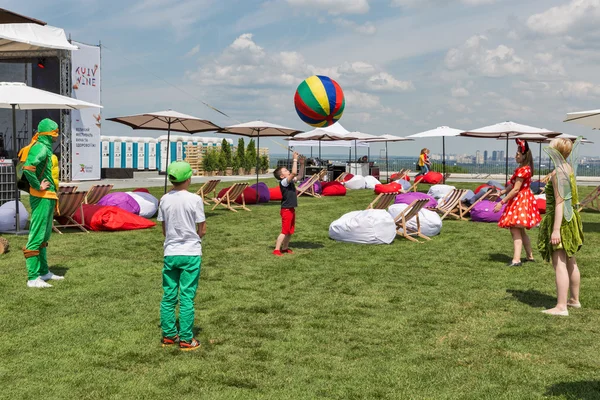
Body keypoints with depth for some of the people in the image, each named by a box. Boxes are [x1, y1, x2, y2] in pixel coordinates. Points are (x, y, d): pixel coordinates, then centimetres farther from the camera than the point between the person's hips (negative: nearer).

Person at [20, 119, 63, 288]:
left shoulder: (46, 147, 15)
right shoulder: (41, 148, -16)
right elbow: (27, 167, -32)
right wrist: (38, 186, -20)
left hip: (48, 198, 11)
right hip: (41, 198, -11)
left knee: (44, 237, 17)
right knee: (36, 237, -8)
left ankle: (44, 272, 27)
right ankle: (33, 278, -6)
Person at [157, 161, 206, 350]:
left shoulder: (165, 199, 2)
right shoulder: (194, 199, -12)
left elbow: (164, 230, 8)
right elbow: (202, 231, -7)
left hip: (170, 253, 4)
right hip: (190, 254, -4)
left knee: (168, 296, 12)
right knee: (187, 297, 2)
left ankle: (169, 335, 21)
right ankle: (186, 339, 7)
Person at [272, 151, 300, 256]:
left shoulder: (290, 181, 9)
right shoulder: (283, 182, -16)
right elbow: (294, 173, -27)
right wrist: (295, 160, -21)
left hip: (291, 209, 9)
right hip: (286, 210, -9)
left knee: (290, 231, 15)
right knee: (284, 231, -8)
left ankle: (285, 248, 25)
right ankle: (276, 249, -4)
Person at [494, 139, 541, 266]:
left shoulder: (523, 170, -18)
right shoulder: (525, 169, 14)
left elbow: (515, 189, -21)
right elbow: (512, 185, 15)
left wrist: (502, 202, -19)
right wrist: (501, 193, 7)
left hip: (520, 201, -11)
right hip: (520, 201, 11)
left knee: (515, 231, -13)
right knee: (521, 231, 18)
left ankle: (516, 260, -17)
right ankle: (530, 256, 27)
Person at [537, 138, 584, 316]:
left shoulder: (558, 173, -19)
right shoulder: (569, 168, 9)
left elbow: (559, 202, -23)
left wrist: (556, 229, -25)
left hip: (560, 220, -10)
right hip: (571, 219, 10)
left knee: (559, 263, -9)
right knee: (570, 261, 19)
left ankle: (561, 306, -9)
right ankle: (575, 299, 31)